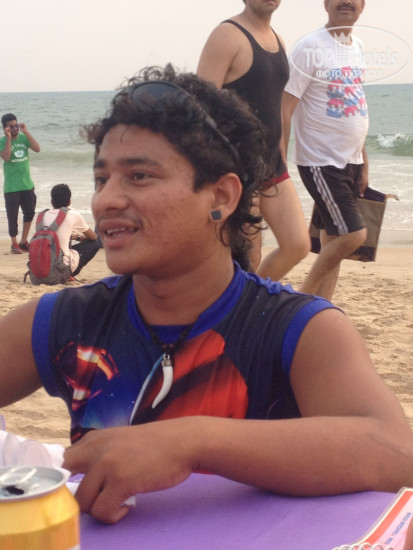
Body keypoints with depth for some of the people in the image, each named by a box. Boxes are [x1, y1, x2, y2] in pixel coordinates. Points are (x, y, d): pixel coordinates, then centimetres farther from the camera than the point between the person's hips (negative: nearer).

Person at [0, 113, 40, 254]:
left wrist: (26, 132, -13)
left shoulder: (23, 138, 4)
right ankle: (14, 244, 15)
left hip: (27, 184, 5)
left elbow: (37, 149, -10)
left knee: (29, 213, 11)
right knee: (12, 216, 1)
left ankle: (24, 242, 25)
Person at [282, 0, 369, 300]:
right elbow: (285, 109, -14)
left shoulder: (357, 47, 12)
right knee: (354, 235, -11)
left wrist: (364, 164, 17)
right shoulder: (311, 47, -12)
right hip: (321, 162, -7)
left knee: (333, 240, 8)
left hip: (351, 162, 7)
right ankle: (304, 296, 8)